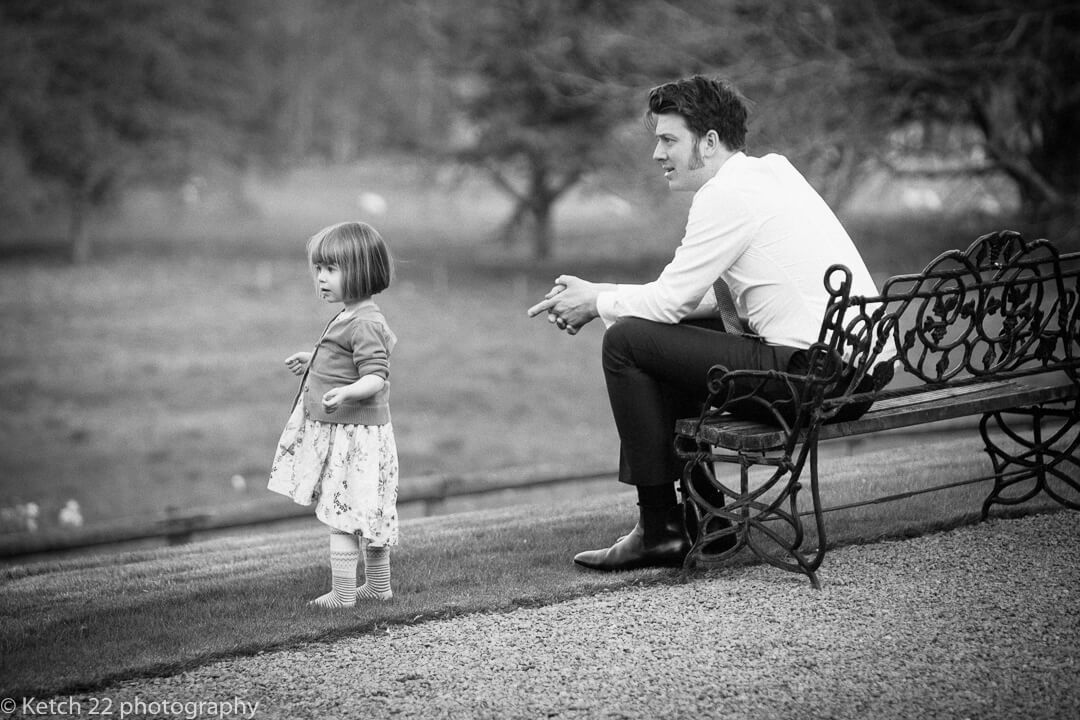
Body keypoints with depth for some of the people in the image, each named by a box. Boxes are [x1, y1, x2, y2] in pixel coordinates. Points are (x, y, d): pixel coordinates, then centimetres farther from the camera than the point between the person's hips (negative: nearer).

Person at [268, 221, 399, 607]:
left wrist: (345, 393, -43)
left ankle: (342, 593, -1)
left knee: (341, 514, -6)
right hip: (340, 430, 11)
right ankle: (378, 586, 27)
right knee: (369, 514, 17)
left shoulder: (364, 324, -20)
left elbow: (376, 376, -26)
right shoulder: (352, 318, 13)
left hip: (350, 433, -11)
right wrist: (313, 362, 34)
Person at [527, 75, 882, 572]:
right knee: (673, 337, 25)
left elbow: (670, 300, -11)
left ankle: (661, 529, 0)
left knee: (626, 341, -4)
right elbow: (701, 296, 21)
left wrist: (598, 301, 8)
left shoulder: (727, 194, -11)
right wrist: (595, 296, 15)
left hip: (810, 372, -10)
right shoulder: (771, 171, 19)